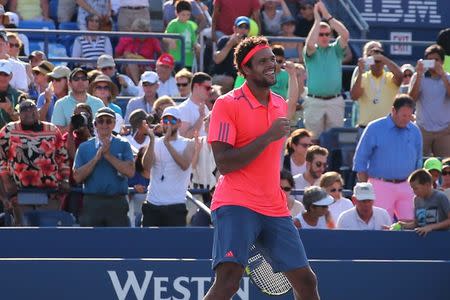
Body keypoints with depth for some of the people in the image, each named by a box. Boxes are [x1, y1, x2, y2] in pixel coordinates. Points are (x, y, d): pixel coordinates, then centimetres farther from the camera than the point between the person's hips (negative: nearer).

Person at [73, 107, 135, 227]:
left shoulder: (123, 146, 6)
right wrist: (97, 157, -9)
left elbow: (130, 172, -8)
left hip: (117, 203, -1)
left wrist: (108, 155, -10)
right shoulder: (84, 148, 9)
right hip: (92, 202, 1)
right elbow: (77, 177, -1)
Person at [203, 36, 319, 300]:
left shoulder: (281, 104, 15)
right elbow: (224, 164, -16)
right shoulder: (227, 104, -7)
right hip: (236, 204, -7)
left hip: (275, 208, 7)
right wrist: (268, 137, -19)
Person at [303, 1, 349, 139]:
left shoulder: (335, 50, 10)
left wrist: (328, 16, -10)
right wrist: (317, 19, -14)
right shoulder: (311, 51, 6)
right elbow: (310, 43, -18)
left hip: (335, 101, 1)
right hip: (314, 101, -1)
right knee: (314, 138, -1)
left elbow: (345, 35, -7)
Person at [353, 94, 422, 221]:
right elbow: (360, 161, 0)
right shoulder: (374, 128, -2)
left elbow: (418, 163, 18)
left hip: (406, 187, 3)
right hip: (381, 186, -3)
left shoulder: (415, 131, 9)